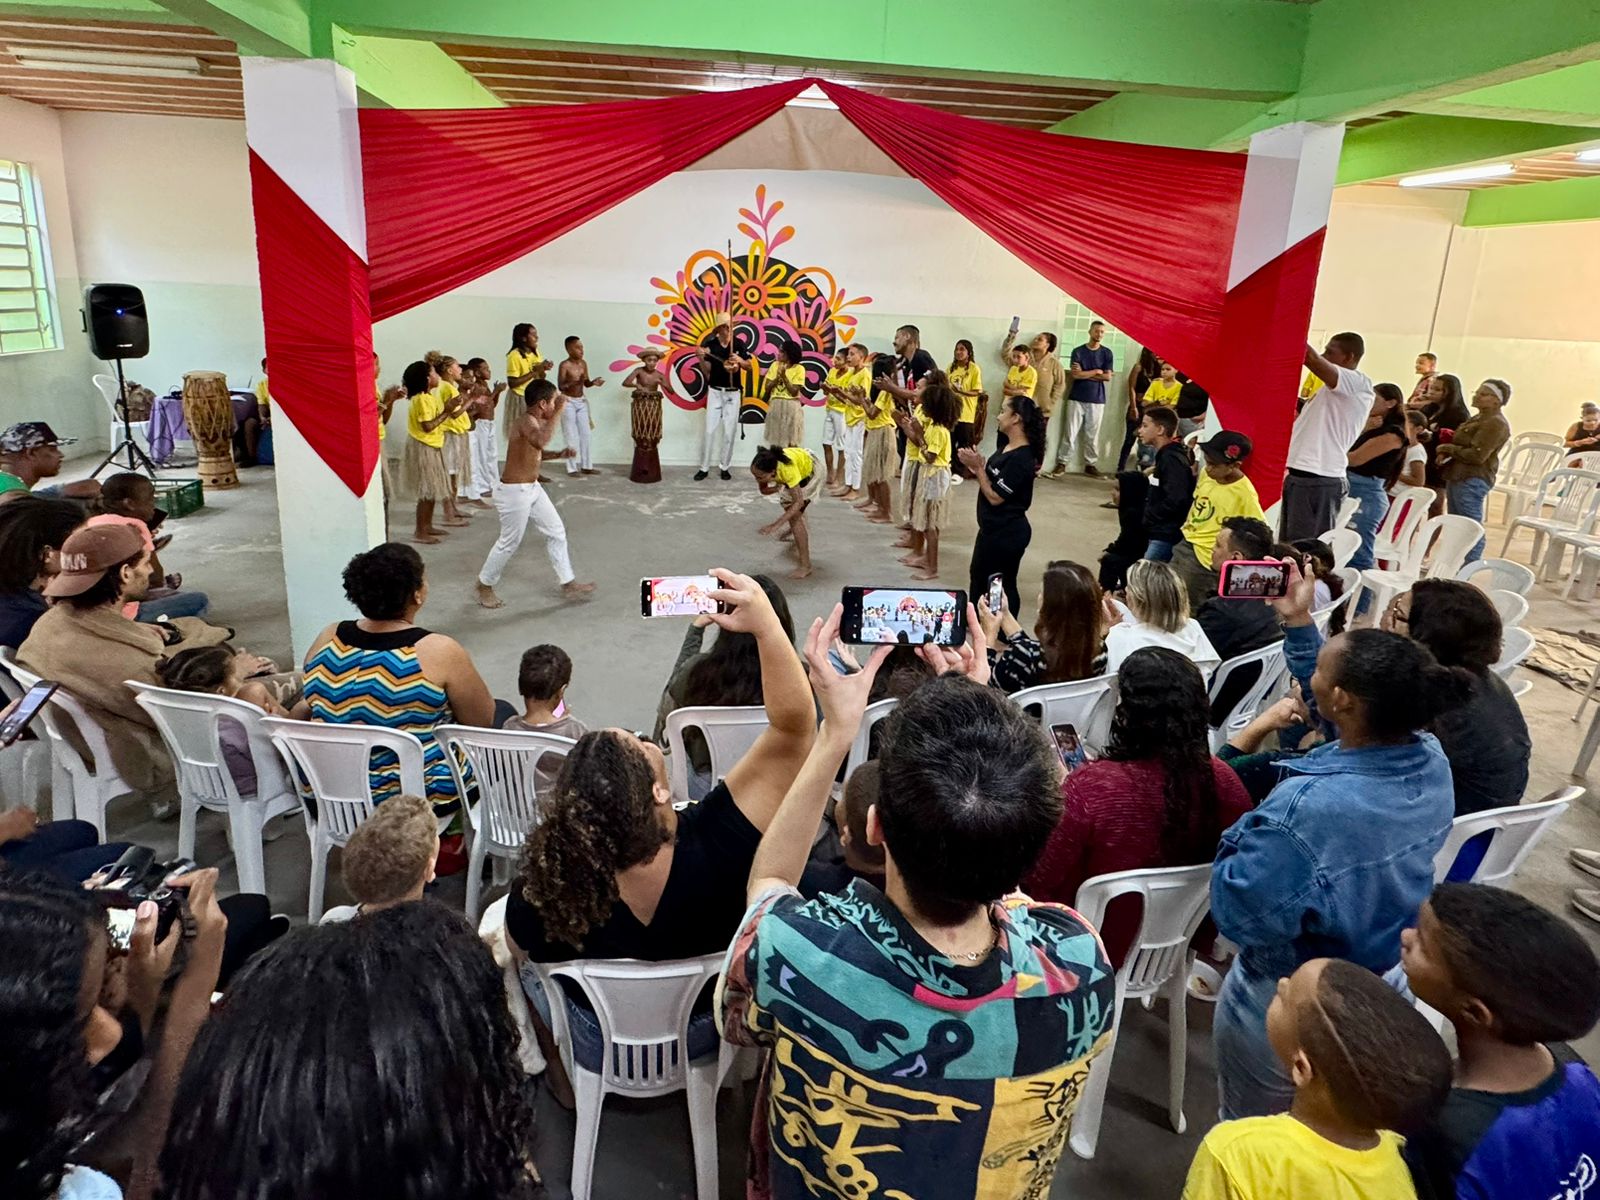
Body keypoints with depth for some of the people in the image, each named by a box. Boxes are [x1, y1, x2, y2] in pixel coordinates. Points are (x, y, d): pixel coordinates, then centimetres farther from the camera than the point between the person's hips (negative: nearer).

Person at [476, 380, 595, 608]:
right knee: (510, 542, 4)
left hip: (532, 489, 10)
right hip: (514, 492, -10)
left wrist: (559, 455, 9)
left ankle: (568, 584, 20)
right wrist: (558, 412, -40)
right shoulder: (527, 421, -23)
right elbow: (541, 441, -47)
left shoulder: (536, 421, 6)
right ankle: (484, 586, 24)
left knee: (556, 532, 12)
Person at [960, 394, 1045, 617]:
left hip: (1007, 533, -10)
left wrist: (978, 467, -16)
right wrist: (976, 466, -4)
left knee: (1003, 585, 4)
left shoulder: (1021, 459, -24)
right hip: (992, 528, 10)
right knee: (978, 575, 23)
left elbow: (995, 497, -22)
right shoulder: (1007, 447, 5)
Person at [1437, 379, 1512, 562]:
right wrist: (1446, 453, 3)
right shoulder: (1479, 418, 18)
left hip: (1472, 480, -11)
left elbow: (1477, 455, -22)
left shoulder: (1496, 423, -14)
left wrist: (1448, 449, -10)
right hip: (1457, 477, 11)